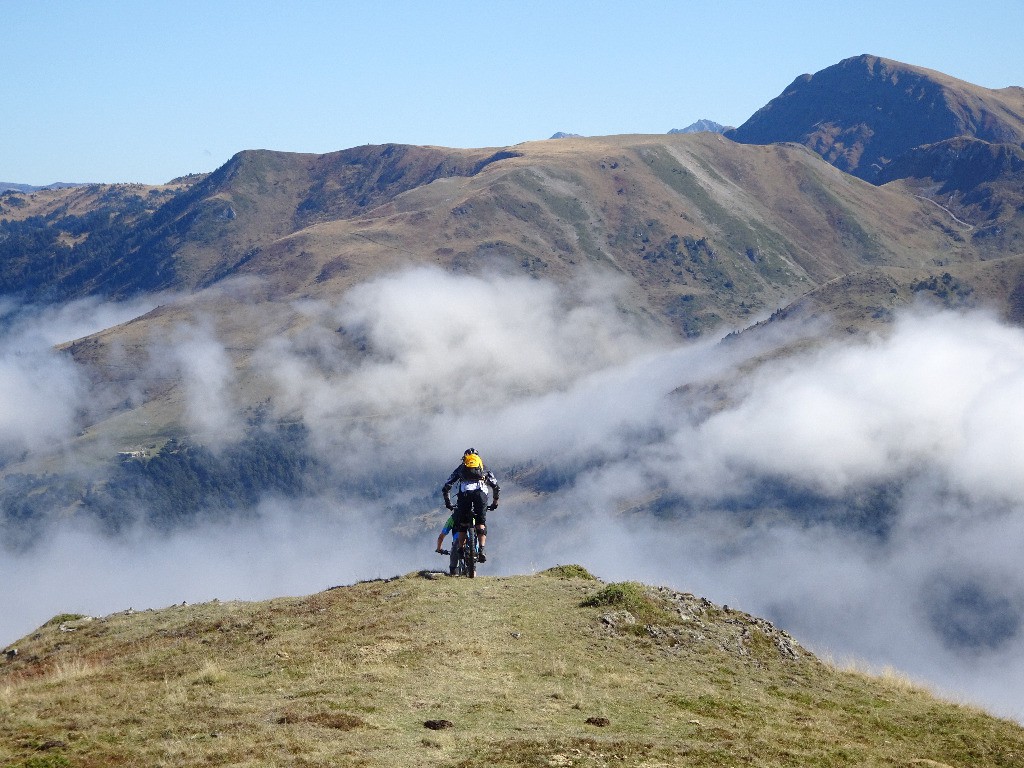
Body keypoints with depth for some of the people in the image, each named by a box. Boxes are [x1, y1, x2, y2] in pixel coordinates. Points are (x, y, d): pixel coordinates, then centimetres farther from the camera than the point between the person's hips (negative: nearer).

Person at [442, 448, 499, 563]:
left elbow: (446, 488, 27)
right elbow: (496, 487, 31)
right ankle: (481, 550, -9)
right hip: (481, 493, 0)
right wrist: (494, 503, 43)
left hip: (465, 493, 0)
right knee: (481, 523, 6)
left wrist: (448, 503, 38)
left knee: (462, 523, 14)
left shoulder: (460, 468, 31)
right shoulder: (484, 469, 34)